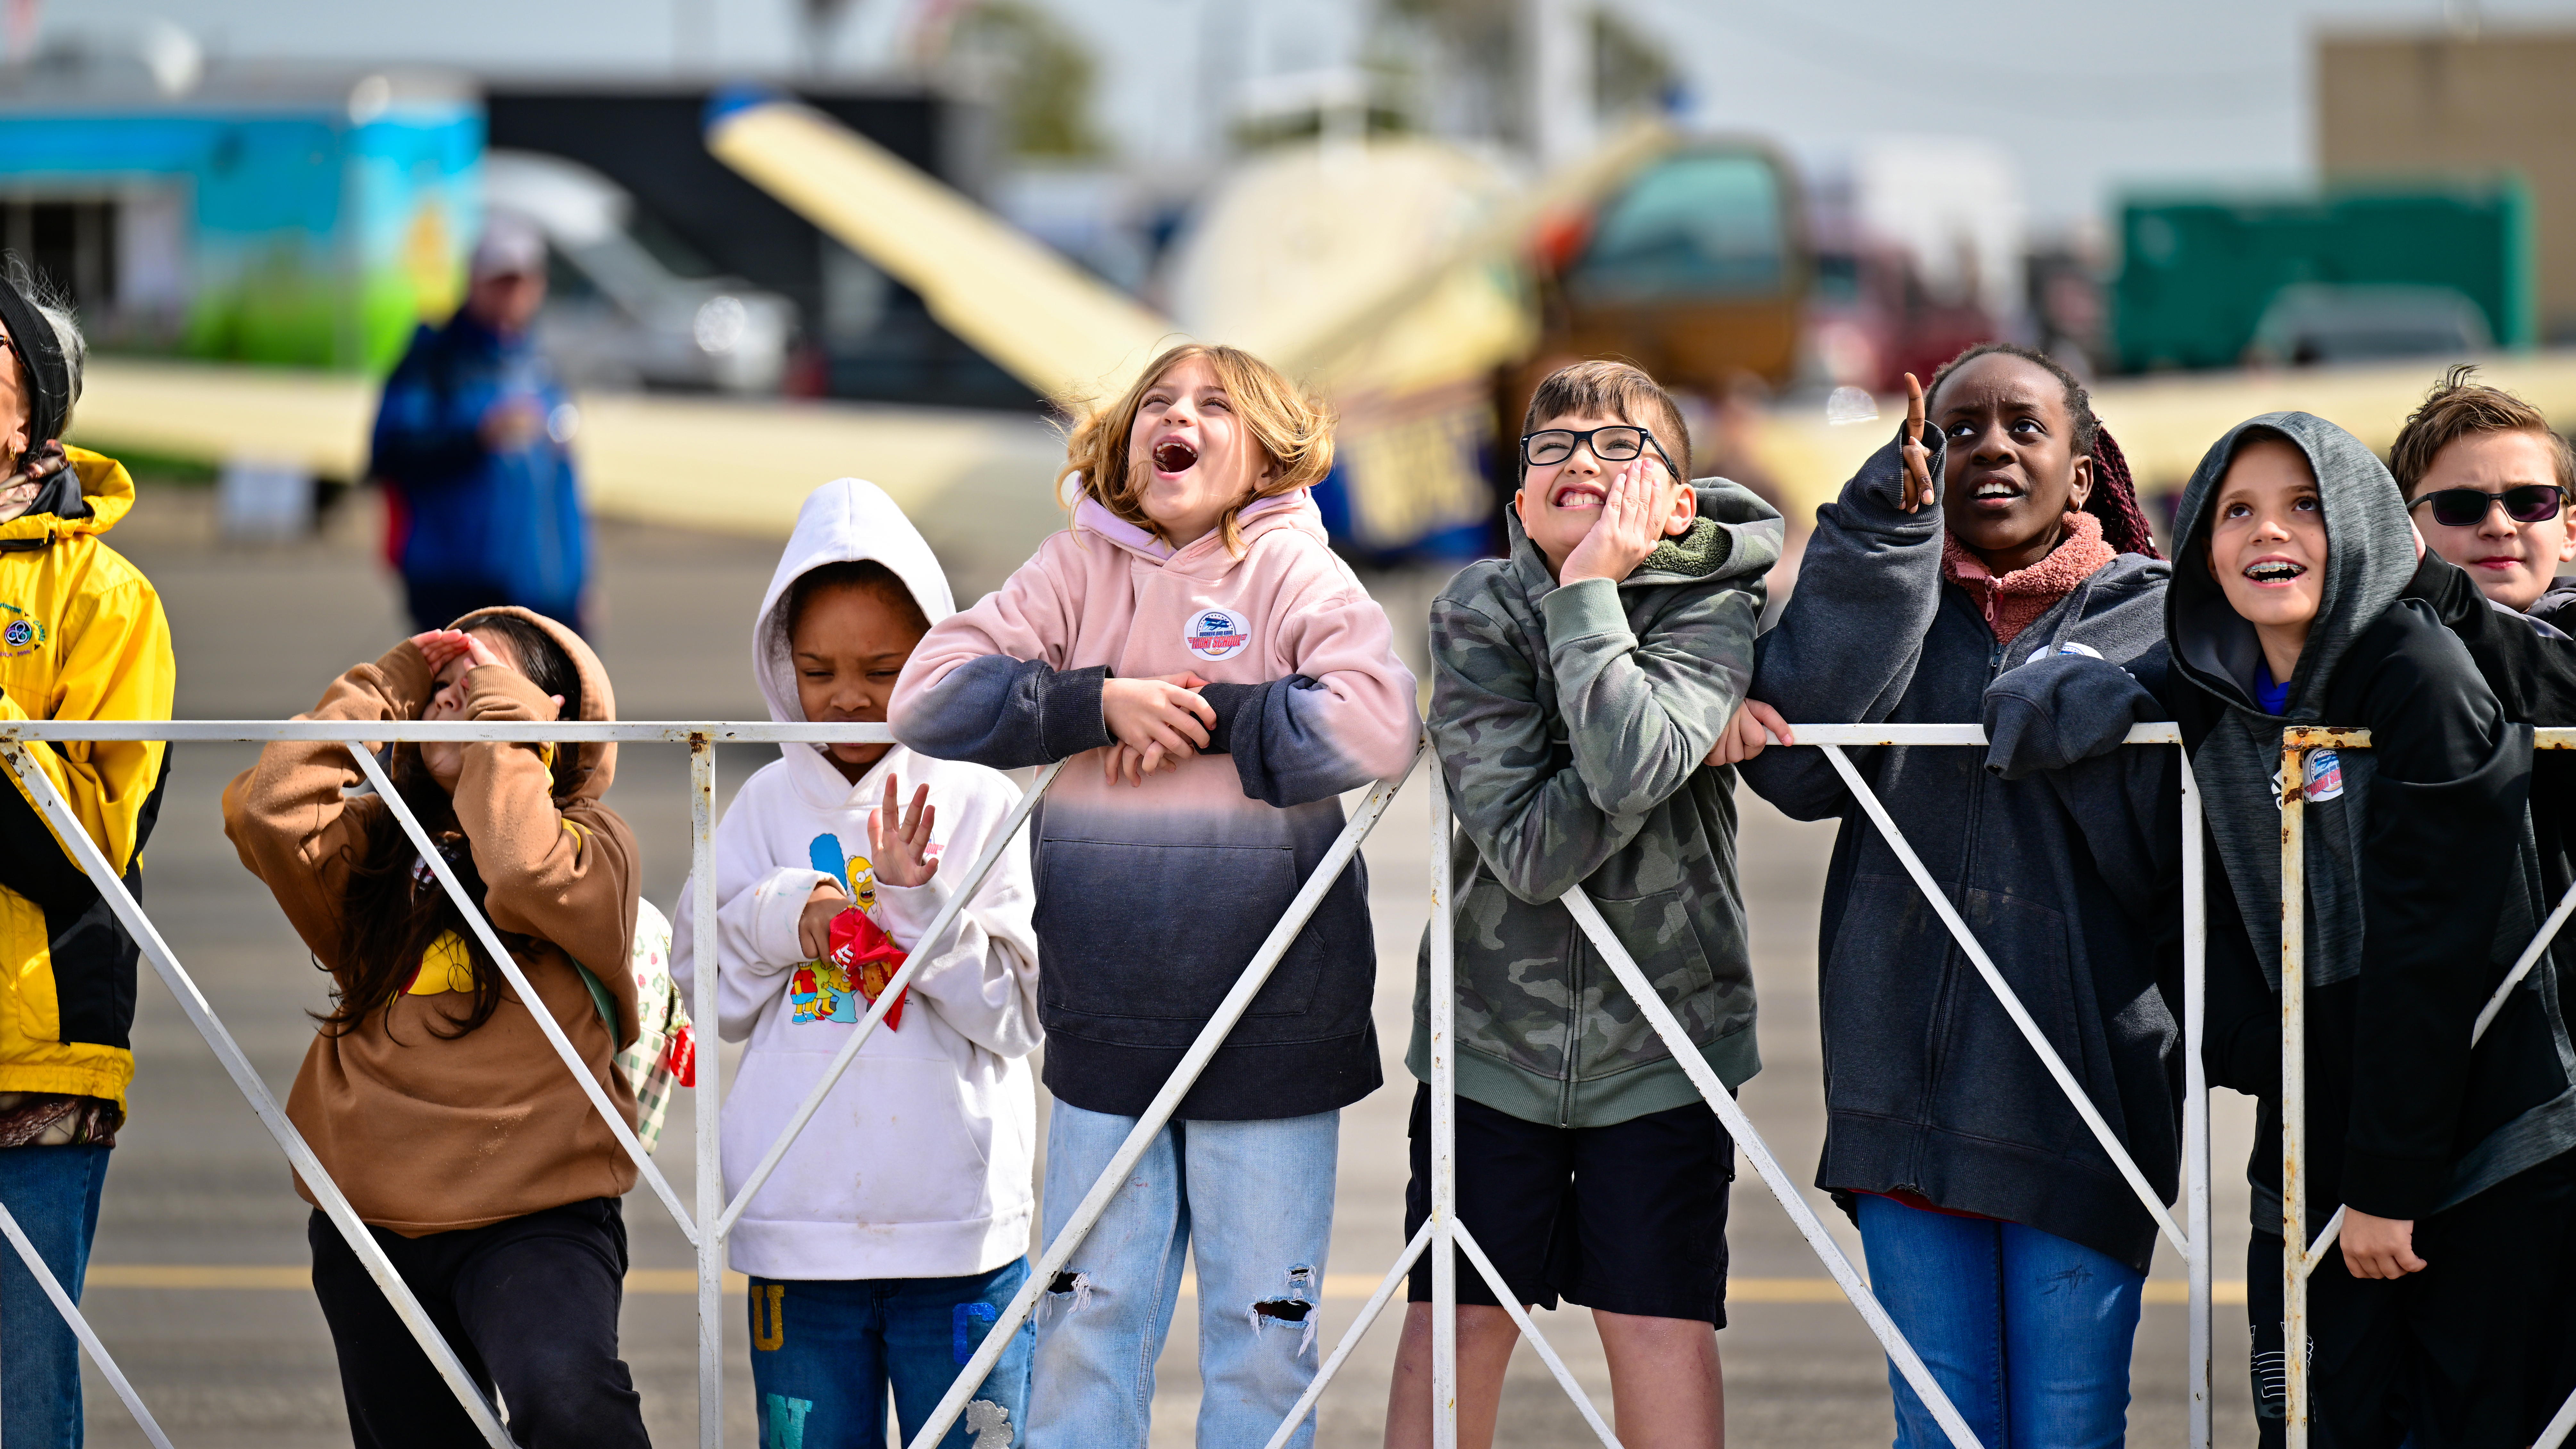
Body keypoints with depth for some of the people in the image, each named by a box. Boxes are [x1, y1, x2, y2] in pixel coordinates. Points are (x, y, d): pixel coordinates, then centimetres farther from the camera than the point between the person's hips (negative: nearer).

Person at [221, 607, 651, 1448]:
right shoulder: (377, 843, 13)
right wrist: (379, 692, 2)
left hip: (534, 1216, -5)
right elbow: (267, 811, -6)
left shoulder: (592, 844, 2)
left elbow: (524, 873, -21)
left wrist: (505, 724, -9)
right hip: (373, 1219, 5)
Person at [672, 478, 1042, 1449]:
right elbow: (713, 994, 8)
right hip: (798, 1224, 2)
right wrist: (781, 915, -9)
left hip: (959, 1228, -2)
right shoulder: (769, 804, 7)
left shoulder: (979, 804, -2)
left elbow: (1015, 1014, -6)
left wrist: (918, 903, -17)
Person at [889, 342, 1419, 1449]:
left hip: (1273, 1023, -2)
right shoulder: (1079, 569, 5)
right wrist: (1101, 703, -14)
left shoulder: (1292, 570, -4)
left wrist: (1204, 717, -15)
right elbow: (928, 696, -4)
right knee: (1086, 1325, 7)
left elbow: (1379, 726, -21)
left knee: (1262, 1338, 6)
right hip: (1107, 1025, 3)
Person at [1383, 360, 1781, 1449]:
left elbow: (1635, 765, -29)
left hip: (1660, 1037, -1)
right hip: (1496, 1023, 1)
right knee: (1459, 1316, 4)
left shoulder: (1713, 610, -7)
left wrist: (1589, 589, -22)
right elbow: (1528, 847, -17)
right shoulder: (1477, 611, -6)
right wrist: (1701, 743, -21)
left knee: (1661, 1323, -2)